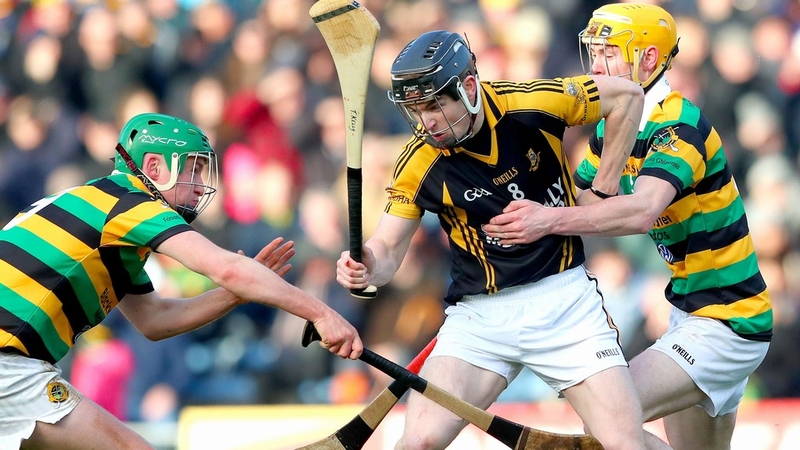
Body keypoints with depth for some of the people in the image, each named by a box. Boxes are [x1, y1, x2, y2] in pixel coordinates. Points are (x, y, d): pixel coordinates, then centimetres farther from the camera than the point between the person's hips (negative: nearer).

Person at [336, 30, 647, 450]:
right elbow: (388, 248, -4)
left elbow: (627, 95, 0)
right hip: (479, 315, 0)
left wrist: (603, 191, 1)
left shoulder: (532, 104, -13)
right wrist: (367, 267, -28)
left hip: (565, 301, 0)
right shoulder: (418, 164, -9)